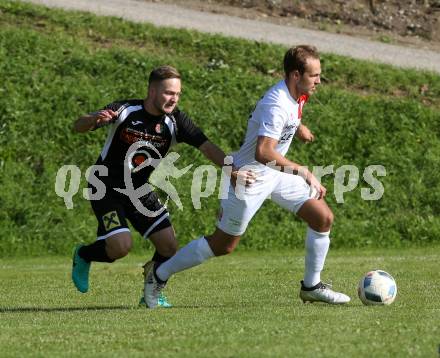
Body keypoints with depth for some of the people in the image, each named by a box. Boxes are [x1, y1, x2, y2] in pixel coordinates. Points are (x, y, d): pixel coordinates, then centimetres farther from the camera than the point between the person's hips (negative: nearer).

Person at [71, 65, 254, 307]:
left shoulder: (175, 121, -12)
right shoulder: (124, 110, -18)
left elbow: (207, 147, -20)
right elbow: (78, 127, -15)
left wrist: (232, 170, -38)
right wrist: (95, 119, -39)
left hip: (139, 190, 4)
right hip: (106, 188, -4)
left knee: (168, 246, -7)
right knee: (121, 245, -21)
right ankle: (83, 256, 10)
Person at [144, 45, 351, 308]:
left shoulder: (297, 96, -1)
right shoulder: (277, 106, -31)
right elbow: (263, 153, -43)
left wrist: (300, 129, 40)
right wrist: (303, 172, -40)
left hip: (276, 172, 9)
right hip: (250, 176, -9)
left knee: (324, 218, 1)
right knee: (224, 245, 1)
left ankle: (312, 287, 13)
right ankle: (160, 274, 17)